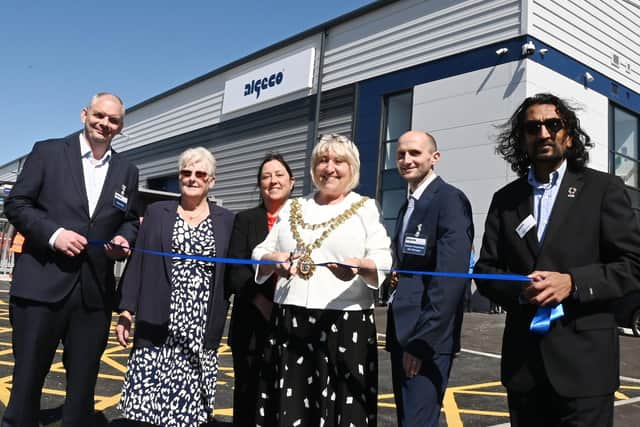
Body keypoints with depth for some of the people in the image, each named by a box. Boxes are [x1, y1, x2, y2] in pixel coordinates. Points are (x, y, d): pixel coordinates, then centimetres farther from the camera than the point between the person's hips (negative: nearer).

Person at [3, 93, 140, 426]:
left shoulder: (127, 171, 12)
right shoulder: (48, 151, 3)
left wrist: (123, 239, -5)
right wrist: (54, 233, -14)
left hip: (95, 291, 3)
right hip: (41, 285, -3)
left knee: (83, 383, 12)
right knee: (27, 377, 8)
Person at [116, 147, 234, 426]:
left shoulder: (226, 220, 7)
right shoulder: (156, 212, 7)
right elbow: (137, 263, 4)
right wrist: (126, 311, 0)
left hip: (201, 330, 0)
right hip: (158, 326, 0)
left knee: (189, 404, 5)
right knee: (151, 401, 0)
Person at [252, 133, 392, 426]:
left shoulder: (366, 208, 5)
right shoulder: (292, 208, 16)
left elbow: (384, 263, -5)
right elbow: (260, 254, 13)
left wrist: (360, 266, -26)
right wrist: (274, 260, -9)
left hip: (345, 324, -3)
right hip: (289, 322, 3)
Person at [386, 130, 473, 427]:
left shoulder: (450, 200, -12)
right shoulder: (408, 207, 16)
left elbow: (451, 276, -21)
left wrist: (423, 340, -22)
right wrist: (393, 279, 5)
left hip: (428, 337, -9)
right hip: (402, 333, 9)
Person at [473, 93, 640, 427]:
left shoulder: (603, 188, 2)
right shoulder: (505, 199, 10)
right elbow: (485, 270, 8)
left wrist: (573, 282, -18)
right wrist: (519, 289, -12)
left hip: (583, 359, -3)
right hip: (522, 359, 3)